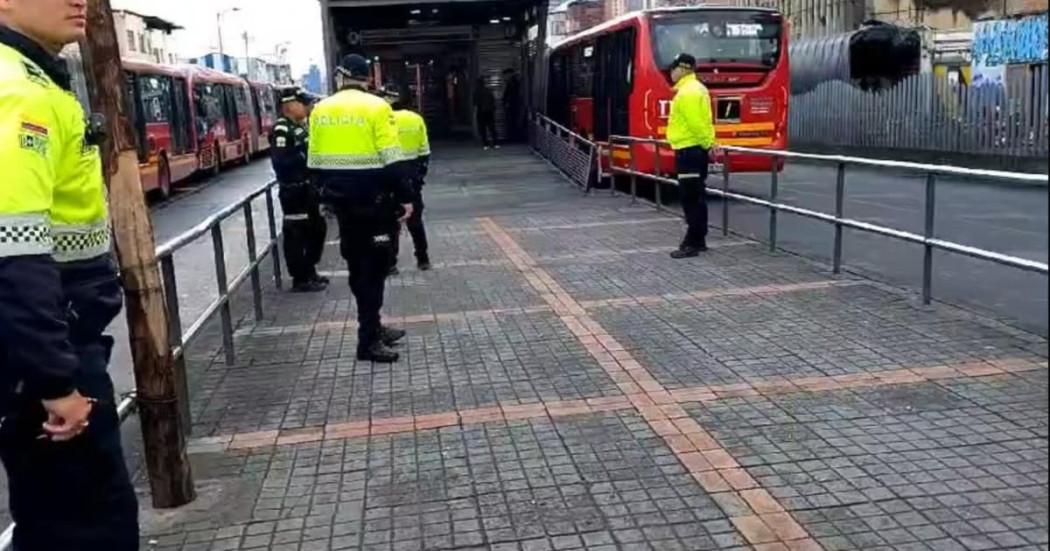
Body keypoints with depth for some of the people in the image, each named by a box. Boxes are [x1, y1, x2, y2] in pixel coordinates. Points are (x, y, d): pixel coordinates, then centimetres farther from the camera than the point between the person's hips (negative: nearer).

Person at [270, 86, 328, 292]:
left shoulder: (299, 126, 15)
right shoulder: (281, 130, -15)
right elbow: (281, 162, -26)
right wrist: (303, 154, -24)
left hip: (308, 188, 10)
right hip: (294, 190, -10)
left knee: (317, 229, 17)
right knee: (296, 234, -3)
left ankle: (309, 271, 30)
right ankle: (300, 279, 5)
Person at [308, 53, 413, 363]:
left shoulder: (320, 110, 8)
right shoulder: (376, 107, -9)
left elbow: (315, 161, 11)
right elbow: (392, 160, -14)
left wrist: (324, 194, 21)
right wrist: (405, 197, -8)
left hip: (341, 198, 6)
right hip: (371, 199, -6)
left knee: (357, 264, 15)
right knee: (373, 265, -1)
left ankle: (372, 328, 25)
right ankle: (368, 340, -1)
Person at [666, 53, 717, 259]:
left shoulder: (687, 92, -17)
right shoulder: (696, 88, 17)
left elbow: (696, 123, -20)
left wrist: (707, 143, -10)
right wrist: (709, 143, 11)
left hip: (689, 150, -10)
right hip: (696, 149, 11)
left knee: (691, 198, -8)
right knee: (696, 197, 13)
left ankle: (692, 243, -5)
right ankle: (698, 240, 20)